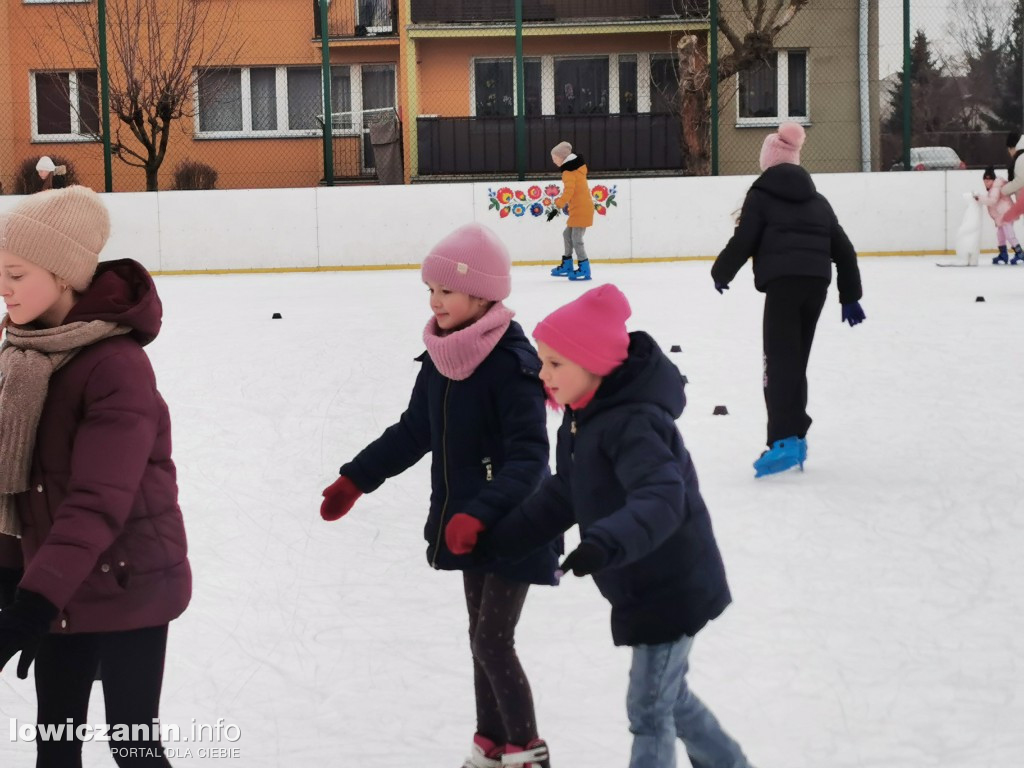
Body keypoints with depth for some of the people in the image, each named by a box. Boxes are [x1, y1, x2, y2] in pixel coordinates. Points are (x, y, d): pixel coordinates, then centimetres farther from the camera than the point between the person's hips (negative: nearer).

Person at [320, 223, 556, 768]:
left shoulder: (512, 364, -23)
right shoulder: (439, 358, 1)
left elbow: (528, 457, -28)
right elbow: (414, 432, 14)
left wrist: (479, 515, -38)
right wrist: (355, 480, 13)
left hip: (513, 528, -8)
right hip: (467, 523, 8)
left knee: (492, 642, -5)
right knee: (482, 638, 17)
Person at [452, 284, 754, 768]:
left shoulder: (633, 423, -28)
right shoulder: (584, 416, 3)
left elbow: (662, 499, -43)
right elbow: (564, 495, 12)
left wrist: (606, 544, -58)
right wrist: (496, 540, 9)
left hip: (672, 589, -10)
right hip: (643, 586, 10)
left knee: (648, 709, 1)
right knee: (669, 696, 24)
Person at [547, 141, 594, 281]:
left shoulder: (569, 172, -16)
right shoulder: (578, 166, 12)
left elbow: (568, 192, -28)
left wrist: (557, 208, -31)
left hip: (580, 209, -10)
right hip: (579, 208, 10)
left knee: (576, 239, -9)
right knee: (567, 234, 17)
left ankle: (584, 270, -6)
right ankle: (566, 266, 23)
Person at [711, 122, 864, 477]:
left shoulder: (761, 195, 6)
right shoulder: (817, 200, 22)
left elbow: (743, 241, -2)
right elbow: (843, 250, 20)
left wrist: (720, 273, 16)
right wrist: (850, 297, 24)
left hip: (782, 282, -6)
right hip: (817, 283, 6)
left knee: (780, 360, -9)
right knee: (796, 359, 15)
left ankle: (784, 440, -22)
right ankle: (796, 436, 18)